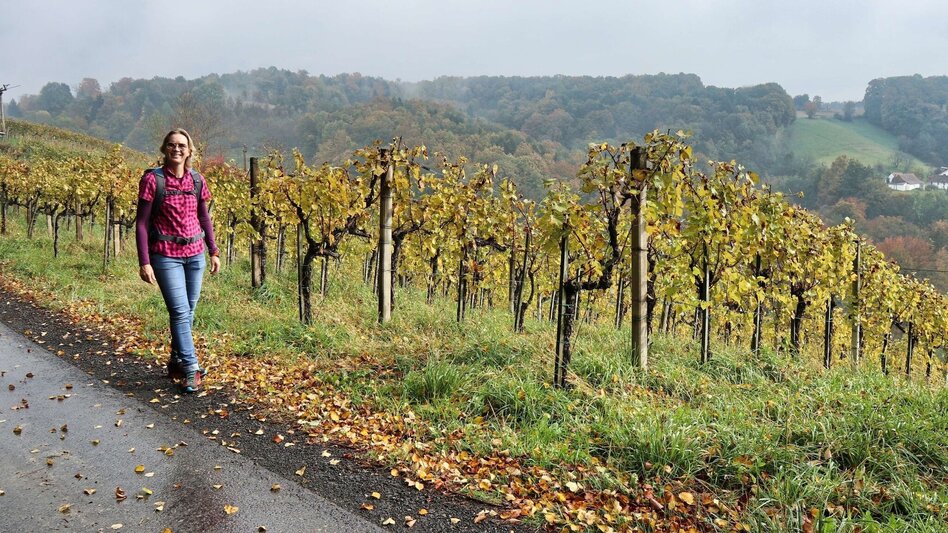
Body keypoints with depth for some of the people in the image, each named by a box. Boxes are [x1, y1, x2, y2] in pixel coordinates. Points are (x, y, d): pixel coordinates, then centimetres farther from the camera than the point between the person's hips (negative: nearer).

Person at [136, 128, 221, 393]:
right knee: (180, 312, -9)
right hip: (166, 256, -4)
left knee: (188, 312, 11)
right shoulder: (152, 179, -8)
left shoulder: (197, 180, 5)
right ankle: (190, 369, -2)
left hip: (195, 255, 5)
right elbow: (141, 222, -7)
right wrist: (144, 262, -12)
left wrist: (213, 251, 12)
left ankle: (176, 361, 27)